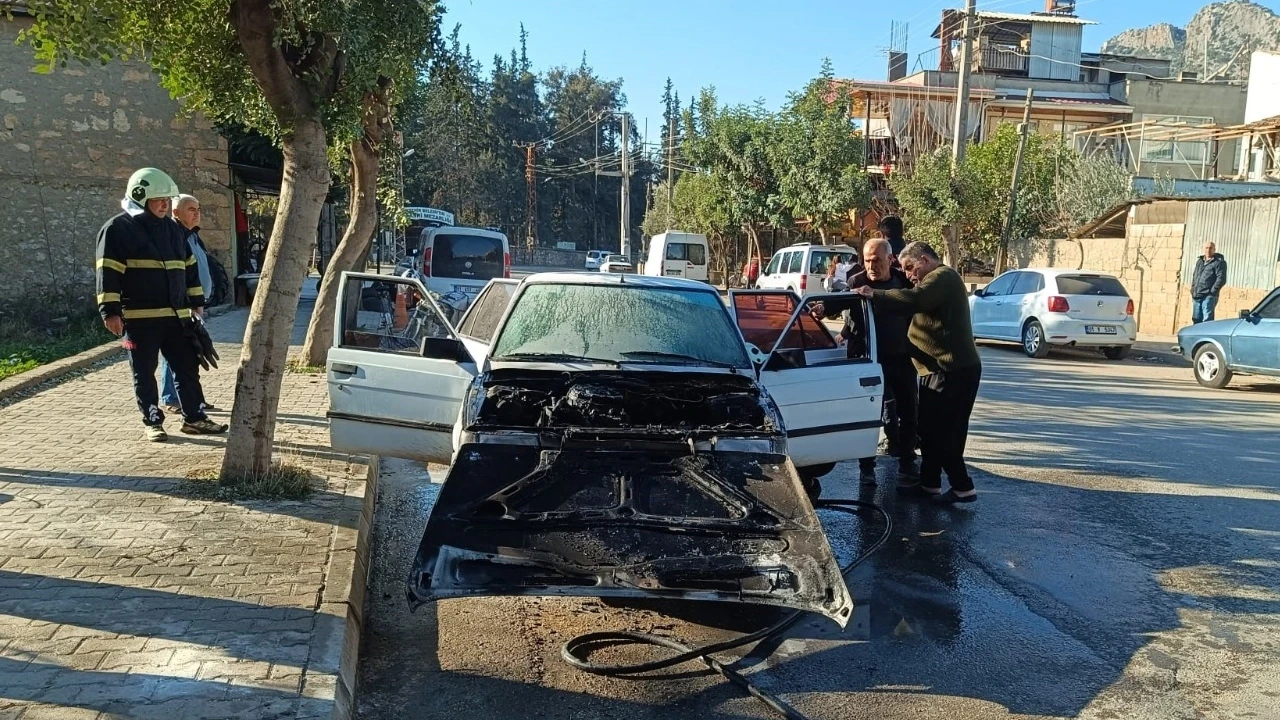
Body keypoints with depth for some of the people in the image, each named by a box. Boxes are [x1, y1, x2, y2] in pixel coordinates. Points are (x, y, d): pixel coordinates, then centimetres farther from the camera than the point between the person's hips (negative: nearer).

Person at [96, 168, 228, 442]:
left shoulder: (171, 228, 15)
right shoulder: (118, 228, -6)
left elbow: (189, 267, 21)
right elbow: (108, 273, -10)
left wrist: (196, 301, 18)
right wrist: (111, 311, -15)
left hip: (176, 315, 6)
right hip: (139, 317, -6)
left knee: (187, 368, 7)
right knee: (144, 374, 4)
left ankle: (193, 418, 16)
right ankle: (153, 423, 14)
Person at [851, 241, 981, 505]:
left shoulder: (943, 276, -13)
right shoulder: (938, 280, 22)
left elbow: (914, 300, -30)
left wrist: (874, 295, -25)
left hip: (954, 370, -11)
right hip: (942, 369, 11)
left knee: (943, 433, -7)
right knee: (931, 430, 14)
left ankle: (963, 488, 0)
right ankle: (929, 483, 21)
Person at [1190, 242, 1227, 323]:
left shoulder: (1219, 262, -2)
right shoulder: (1199, 261, 20)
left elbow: (1221, 279, -11)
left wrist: (1212, 291, -16)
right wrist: (1193, 290, 13)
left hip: (1208, 296, -7)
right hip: (1197, 296, 7)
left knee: (1207, 320, -11)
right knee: (1196, 319, 11)